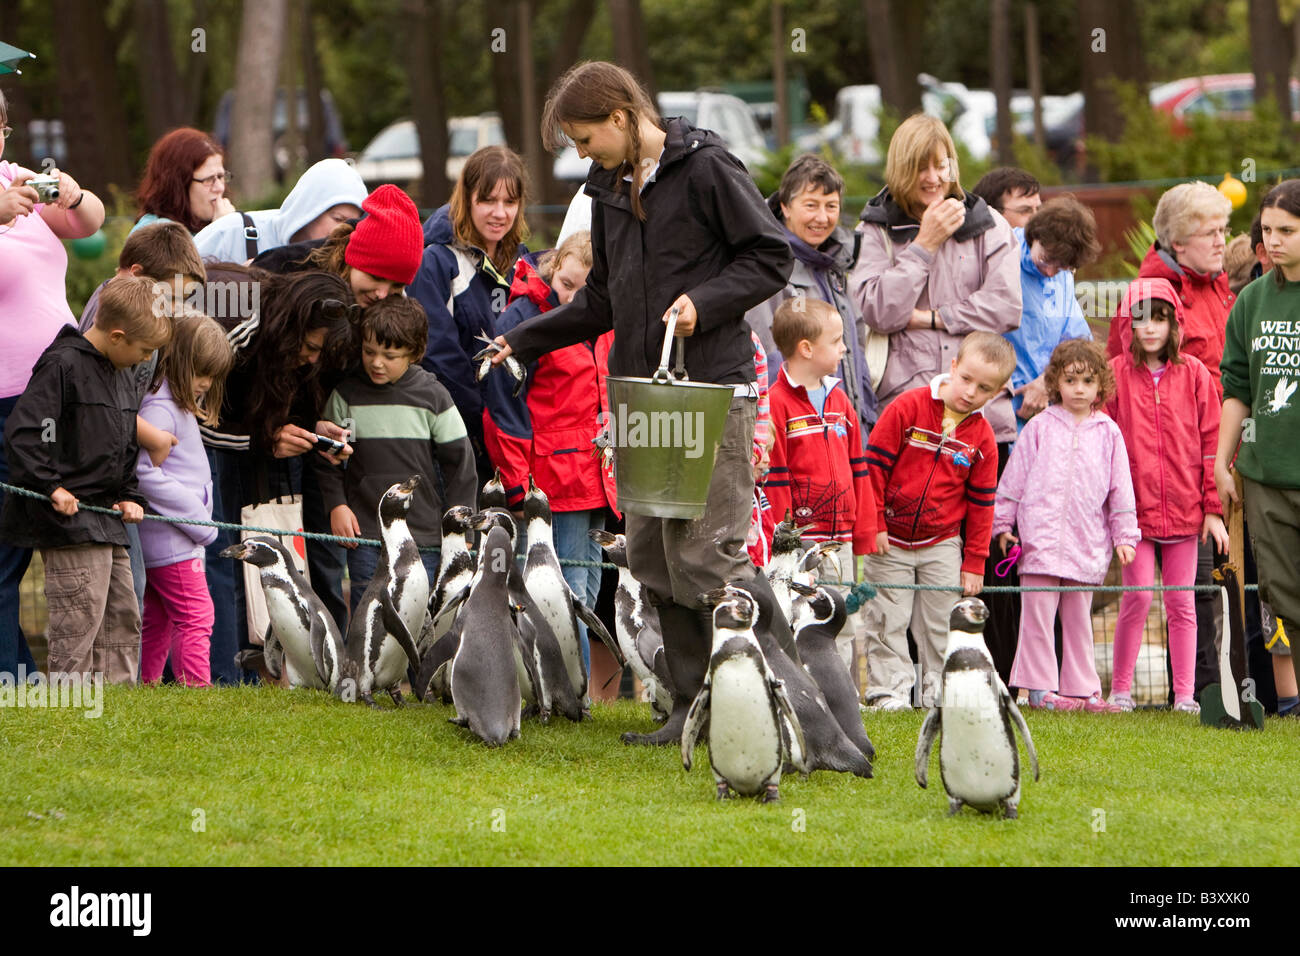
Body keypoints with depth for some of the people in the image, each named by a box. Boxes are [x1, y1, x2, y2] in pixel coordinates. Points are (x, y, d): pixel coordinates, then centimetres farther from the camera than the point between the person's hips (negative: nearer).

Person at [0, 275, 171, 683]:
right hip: (68, 515, -10)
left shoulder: (120, 376, 17)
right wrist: (51, 487, -20)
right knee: (80, 619, -12)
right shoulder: (63, 366, -13)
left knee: (123, 617, 11)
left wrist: (129, 496, 11)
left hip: (106, 521, 10)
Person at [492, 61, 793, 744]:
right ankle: (695, 704, 9)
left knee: (704, 554, -14)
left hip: (712, 387, -8)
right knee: (652, 554, 4)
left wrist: (702, 303, -18)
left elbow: (772, 258, -7)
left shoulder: (706, 168, -6)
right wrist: (523, 340, 18)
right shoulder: (609, 189, 17)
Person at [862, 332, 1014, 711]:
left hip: (942, 544, 2)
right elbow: (874, 465, -8)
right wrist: (875, 525, -10)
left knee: (940, 623, 5)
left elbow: (980, 504, 5)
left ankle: (940, 689, 14)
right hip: (890, 540, -2)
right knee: (889, 619, -1)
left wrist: (974, 562, 4)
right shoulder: (908, 408, -10)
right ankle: (888, 689, 6)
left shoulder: (982, 438, 0)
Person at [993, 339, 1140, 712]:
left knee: (1079, 616, 9)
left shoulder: (1107, 433, 8)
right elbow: (1014, 478, 7)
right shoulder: (1040, 427, 3)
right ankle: (1040, 687, 2)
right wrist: (1003, 523, 6)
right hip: (1040, 537, -2)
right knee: (1038, 612, -3)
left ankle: (1081, 688, 14)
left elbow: (1120, 488, 11)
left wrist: (1124, 536, 7)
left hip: (1086, 542, 2)